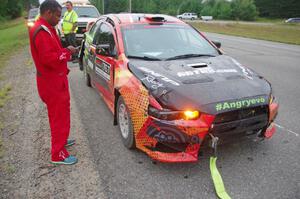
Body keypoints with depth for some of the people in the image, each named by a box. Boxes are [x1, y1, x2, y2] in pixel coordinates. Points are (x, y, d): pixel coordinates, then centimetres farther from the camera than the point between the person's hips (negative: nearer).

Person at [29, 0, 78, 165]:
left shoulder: (45, 28, 13)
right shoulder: (42, 31, -21)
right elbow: (49, 58, -28)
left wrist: (65, 51, 3)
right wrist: (67, 52, -16)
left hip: (54, 79, 11)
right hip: (51, 82, -11)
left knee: (58, 114, 23)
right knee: (60, 116, -3)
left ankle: (60, 139, 41)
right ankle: (58, 155, 8)